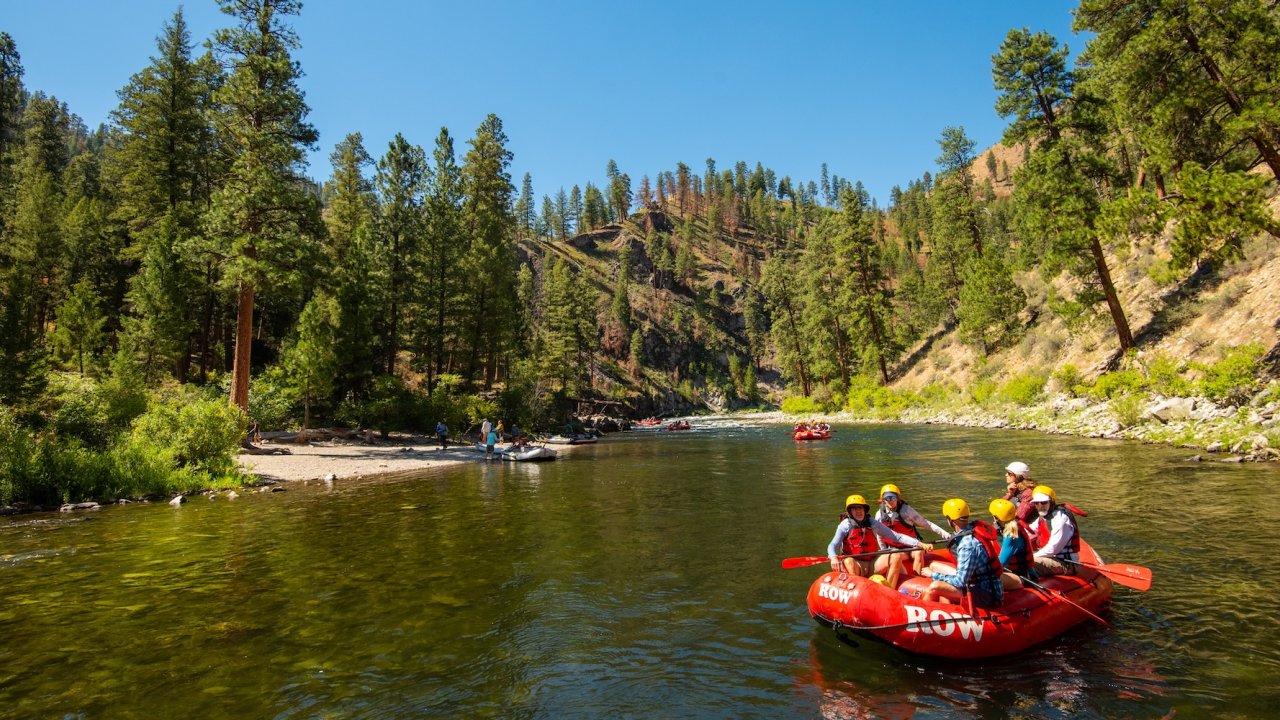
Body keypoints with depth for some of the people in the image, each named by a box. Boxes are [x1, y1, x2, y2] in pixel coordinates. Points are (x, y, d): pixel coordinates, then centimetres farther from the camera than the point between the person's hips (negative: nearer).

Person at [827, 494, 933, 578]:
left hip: (872, 565, 4)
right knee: (848, 561, -35)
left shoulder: (873, 523, 5)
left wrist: (920, 544, -4)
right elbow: (833, 545, -14)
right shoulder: (845, 525, -3)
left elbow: (897, 537, 5)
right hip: (856, 566, -3)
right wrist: (833, 558, -37)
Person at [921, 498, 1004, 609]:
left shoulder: (968, 544, -27)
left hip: (985, 594, -10)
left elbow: (960, 582, -23)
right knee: (934, 566, 11)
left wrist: (933, 575, -11)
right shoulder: (976, 527, -3)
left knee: (935, 587, -24)